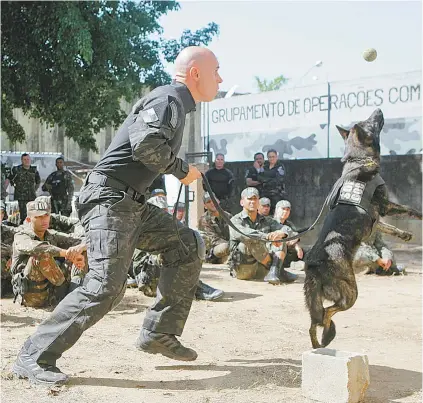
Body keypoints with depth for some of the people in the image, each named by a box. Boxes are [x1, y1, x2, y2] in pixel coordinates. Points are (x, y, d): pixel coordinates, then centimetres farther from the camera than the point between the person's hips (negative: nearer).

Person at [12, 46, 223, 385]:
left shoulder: (175, 104, 19)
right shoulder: (168, 98, -12)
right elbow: (146, 143, -27)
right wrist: (182, 170, -13)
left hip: (132, 204, 10)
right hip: (110, 199, -10)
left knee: (187, 245, 10)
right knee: (107, 286, -19)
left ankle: (159, 334, 13)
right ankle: (34, 357, -11)